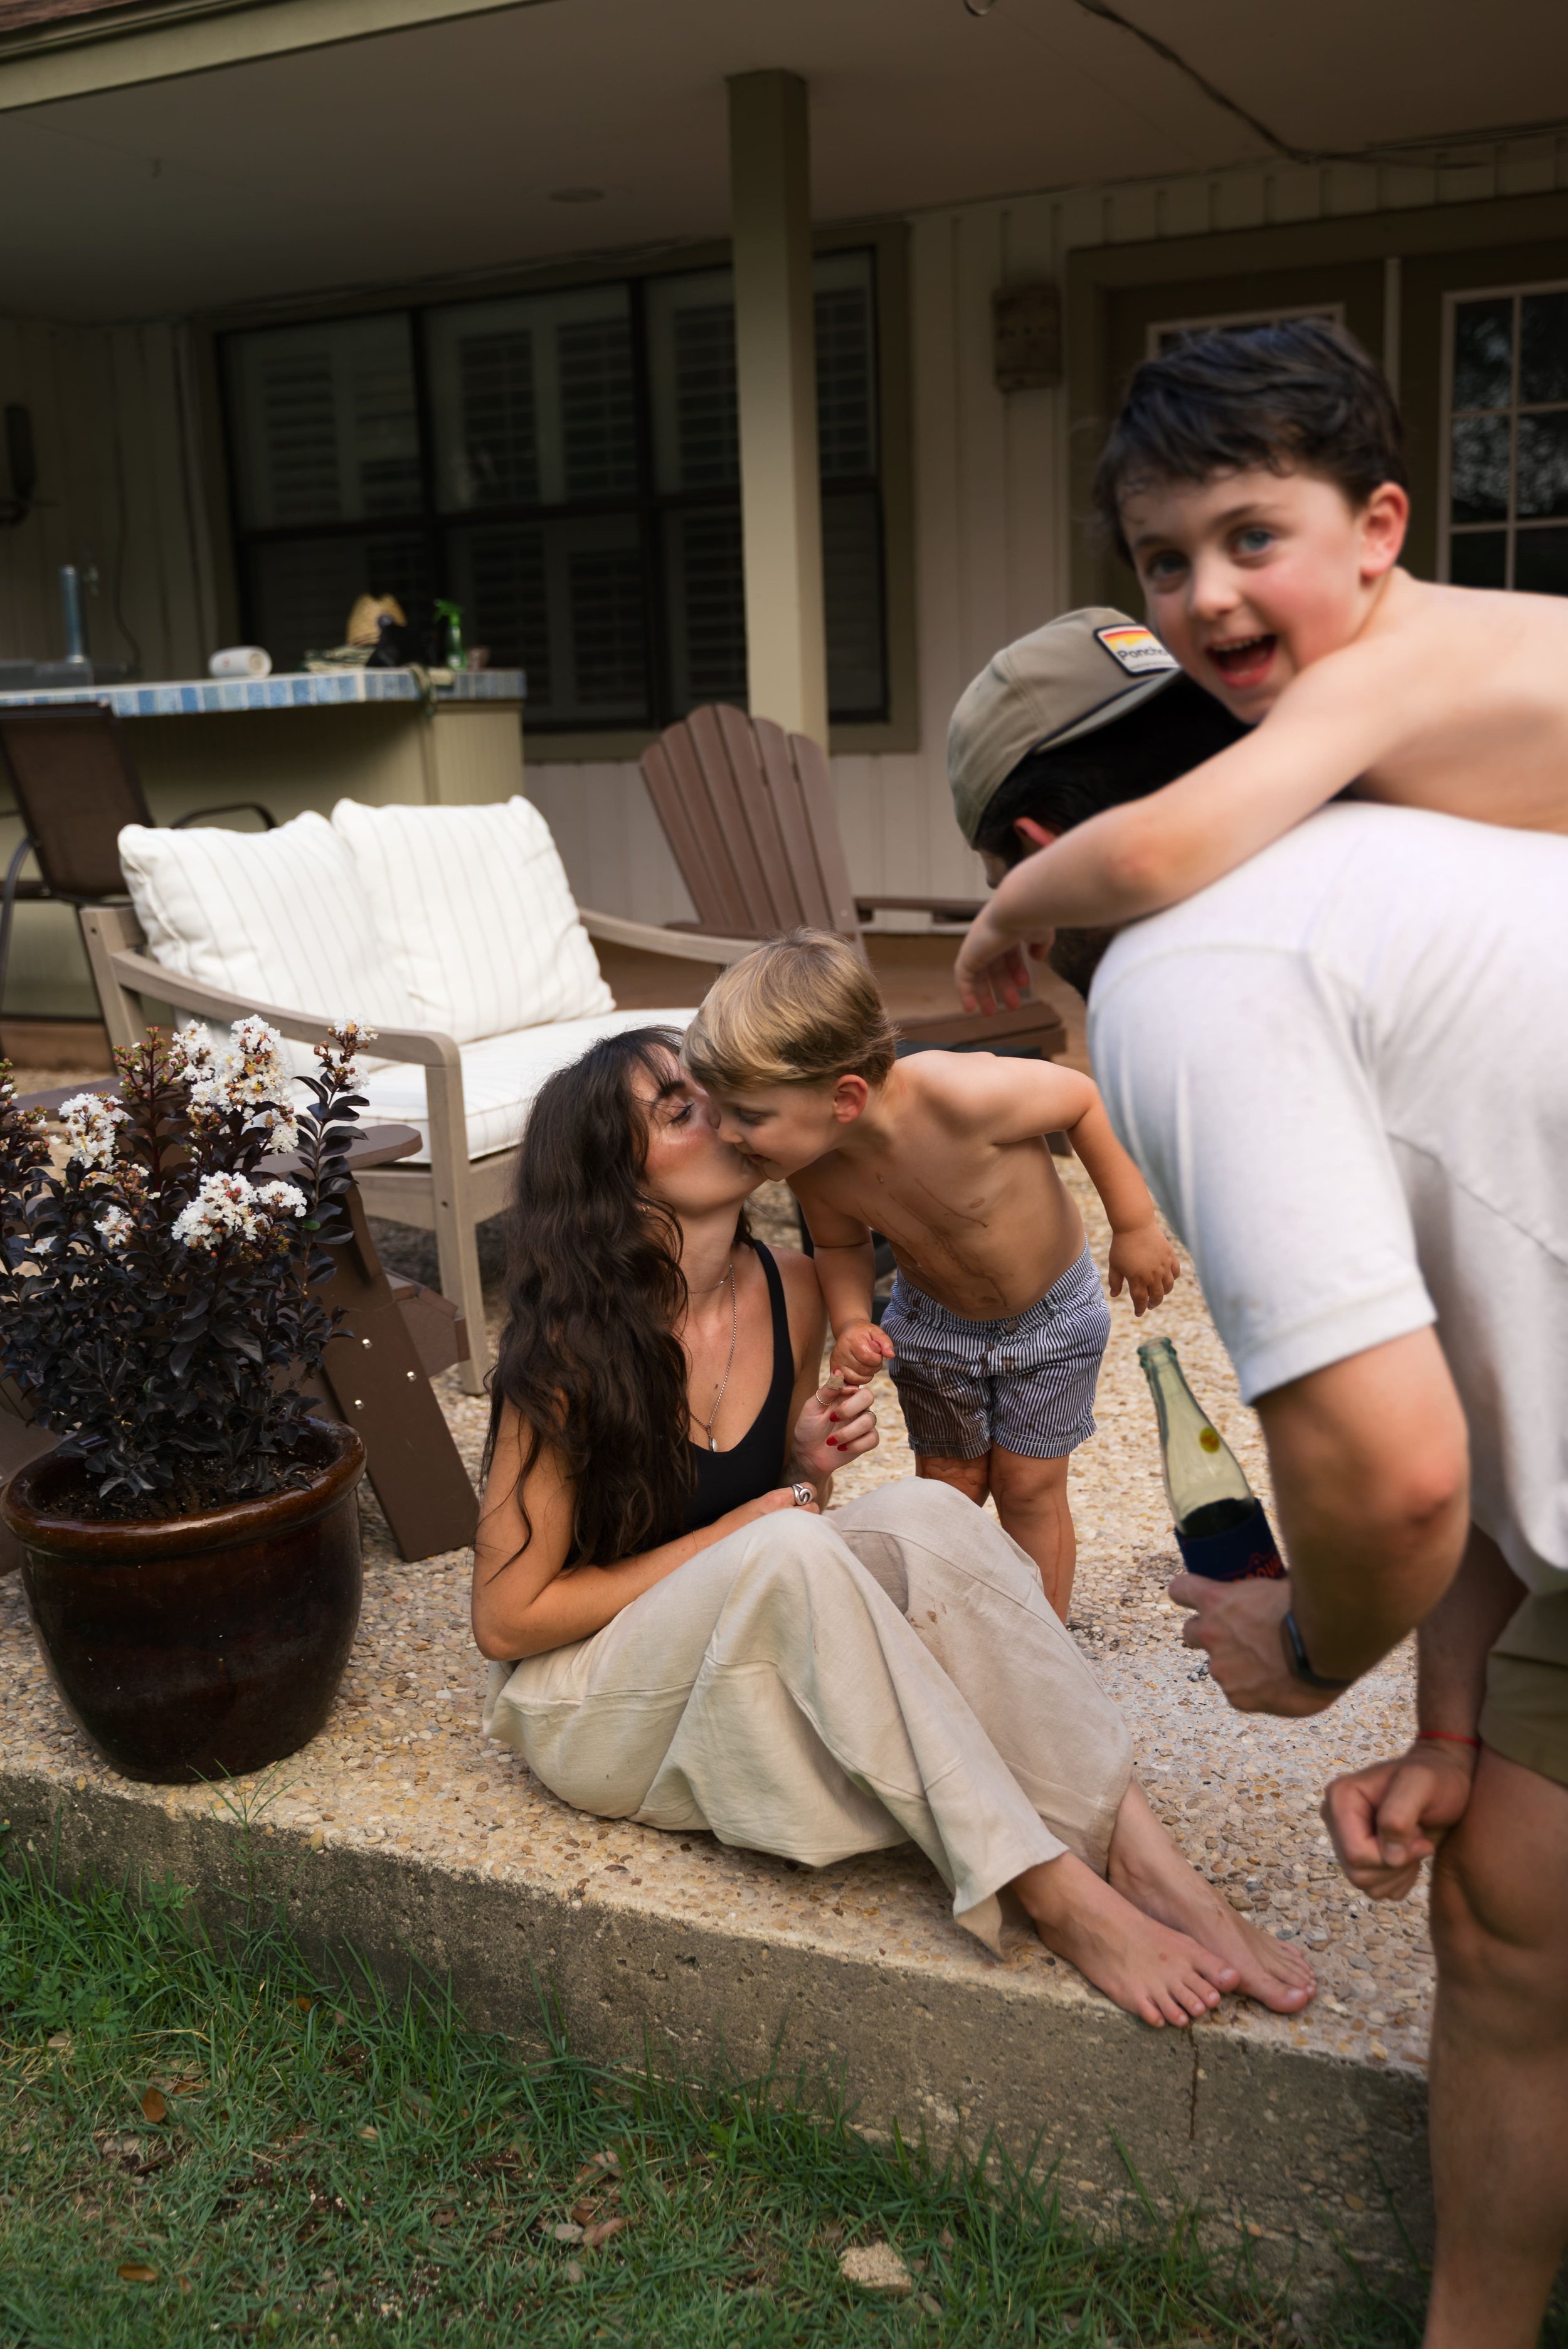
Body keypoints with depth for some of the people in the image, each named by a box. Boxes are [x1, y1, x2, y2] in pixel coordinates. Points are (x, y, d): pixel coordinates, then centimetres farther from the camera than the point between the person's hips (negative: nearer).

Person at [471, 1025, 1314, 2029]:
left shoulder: (791, 1292, -3)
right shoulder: (573, 1352, -21)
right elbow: (507, 1618, -16)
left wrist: (809, 1464, -12)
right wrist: (731, 1539, -17)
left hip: (752, 1669, 6)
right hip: (591, 1705, -5)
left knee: (929, 1517, -24)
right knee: (789, 1554, -35)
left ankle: (1137, 1853, -28)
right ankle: (1054, 1894, -34)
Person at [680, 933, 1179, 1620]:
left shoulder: (960, 1095, -44)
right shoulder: (811, 1164, -27)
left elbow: (1081, 1098, -24)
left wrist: (1135, 1227, -16)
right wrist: (850, 1322, -25)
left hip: (1051, 1312, -3)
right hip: (934, 1323, 3)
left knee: (1028, 1486, 5)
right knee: (947, 1484, 12)